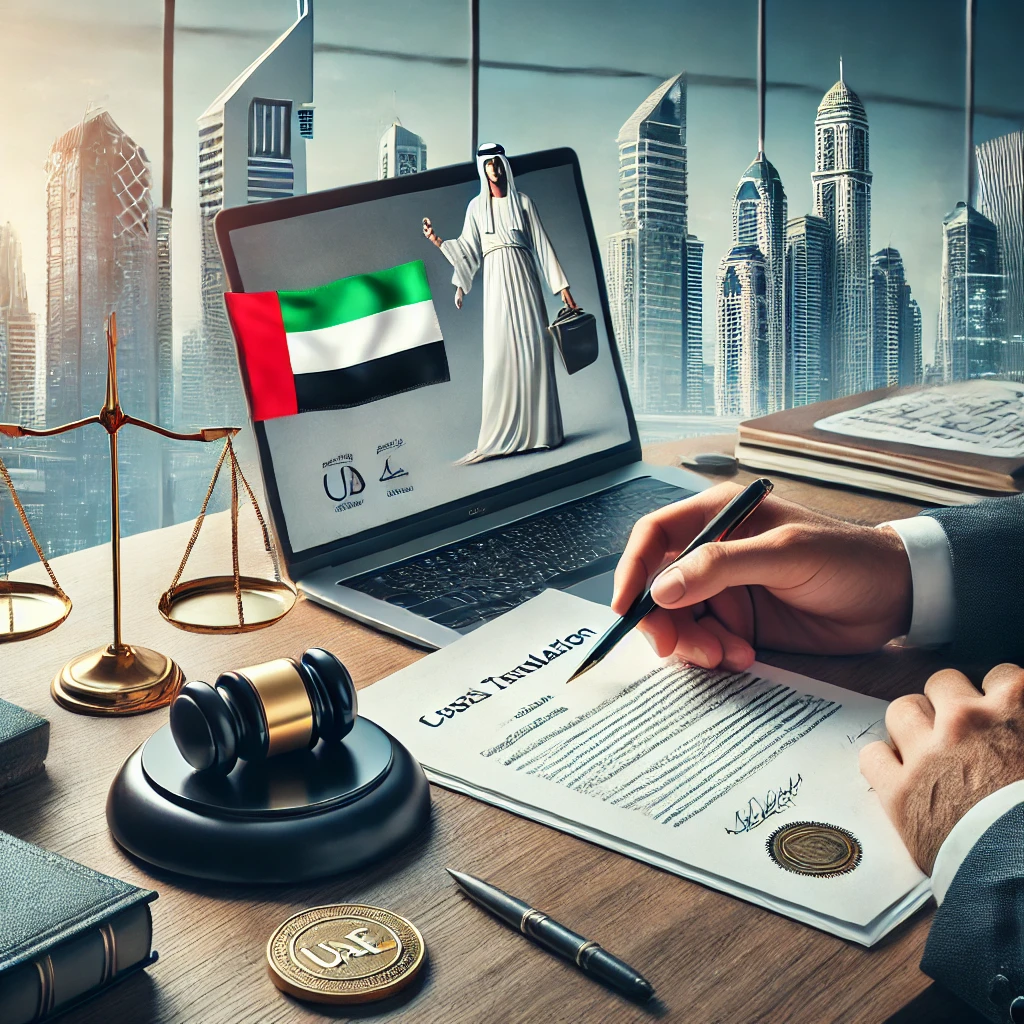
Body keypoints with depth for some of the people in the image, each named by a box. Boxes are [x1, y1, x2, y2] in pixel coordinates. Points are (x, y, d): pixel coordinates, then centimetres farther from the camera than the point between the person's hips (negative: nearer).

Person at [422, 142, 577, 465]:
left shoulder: (522, 201, 9)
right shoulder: (476, 206, 12)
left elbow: (542, 244, 7)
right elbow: (468, 248, 8)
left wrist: (562, 286, 3)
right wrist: (437, 241, -7)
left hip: (523, 278, 0)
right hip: (495, 283, 0)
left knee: (533, 350, -6)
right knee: (500, 354, -7)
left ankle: (539, 429, -1)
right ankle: (502, 435, -8)